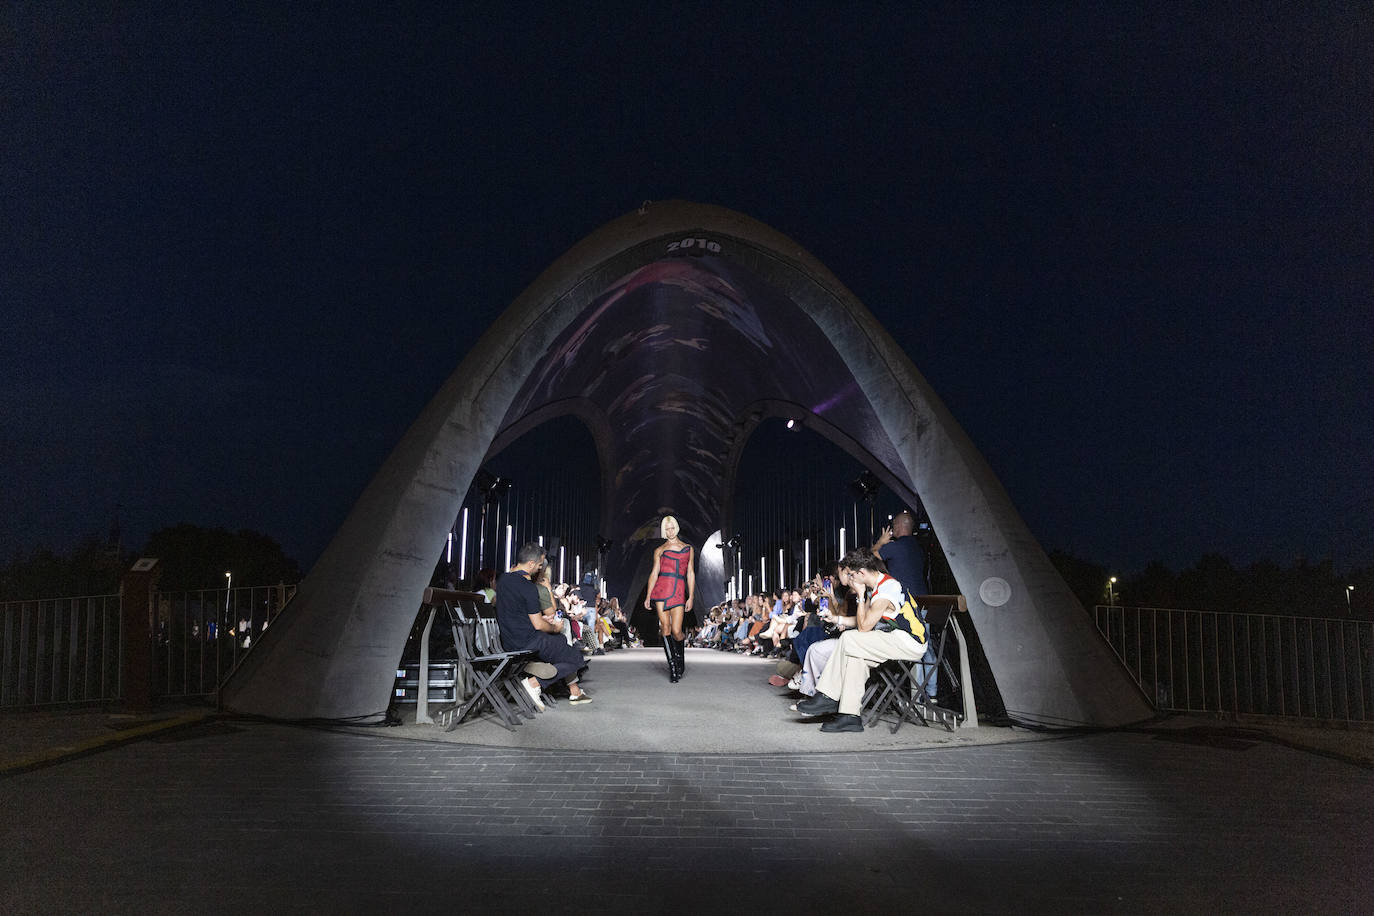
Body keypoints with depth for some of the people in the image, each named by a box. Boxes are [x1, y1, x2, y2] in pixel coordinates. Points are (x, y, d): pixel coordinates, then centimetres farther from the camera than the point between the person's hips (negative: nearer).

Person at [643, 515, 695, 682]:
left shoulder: (688, 549, 15)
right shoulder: (659, 550, 12)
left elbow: (690, 574, 12)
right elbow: (654, 573, 8)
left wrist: (690, 597, 5)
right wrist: (648, 596, 0)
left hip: (679, 592, 0)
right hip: (662, 589, 0)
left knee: (676, 631, -8)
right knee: (665, 629, -3)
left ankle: (681, 656, 24)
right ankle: (673, 667, 6)